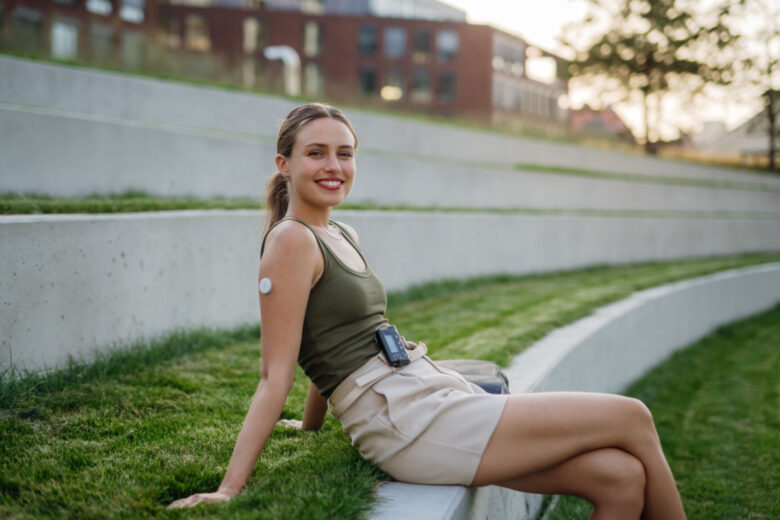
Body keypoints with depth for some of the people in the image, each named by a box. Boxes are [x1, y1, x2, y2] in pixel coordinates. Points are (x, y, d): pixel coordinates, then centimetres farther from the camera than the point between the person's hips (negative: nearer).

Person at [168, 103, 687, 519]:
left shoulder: (344, 236, 17)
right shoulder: (291, 240, -9)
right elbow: (276, 376, -12)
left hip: (438, 396, 8)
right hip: (408, 425, -8)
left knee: (621, 478, -2)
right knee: (632, 418, -4)